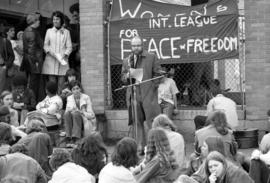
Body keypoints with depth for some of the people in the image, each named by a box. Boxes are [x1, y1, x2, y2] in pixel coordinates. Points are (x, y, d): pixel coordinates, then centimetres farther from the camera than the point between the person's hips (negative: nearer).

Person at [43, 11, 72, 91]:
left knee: (61, 84, -5)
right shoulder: (49, 31, 11)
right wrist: (50, 51, -9)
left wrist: (65, 55, -11)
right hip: (51, 60, 0)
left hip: (62, 61, 0)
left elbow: (69, 47, 5)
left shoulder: (66, 32, 9)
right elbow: (45, 45, 10)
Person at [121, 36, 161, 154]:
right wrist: (127, 76, -6)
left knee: (151, 121, -8)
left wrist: (152, 87, -6)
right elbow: (122, 78, 17)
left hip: (148, 94, -3)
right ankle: (140, 147, 11)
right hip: (133, 94, 3)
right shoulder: (126, 61, 15)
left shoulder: (151, 57, 5)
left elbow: (157, 74, 5)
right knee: (137, 122, 6)